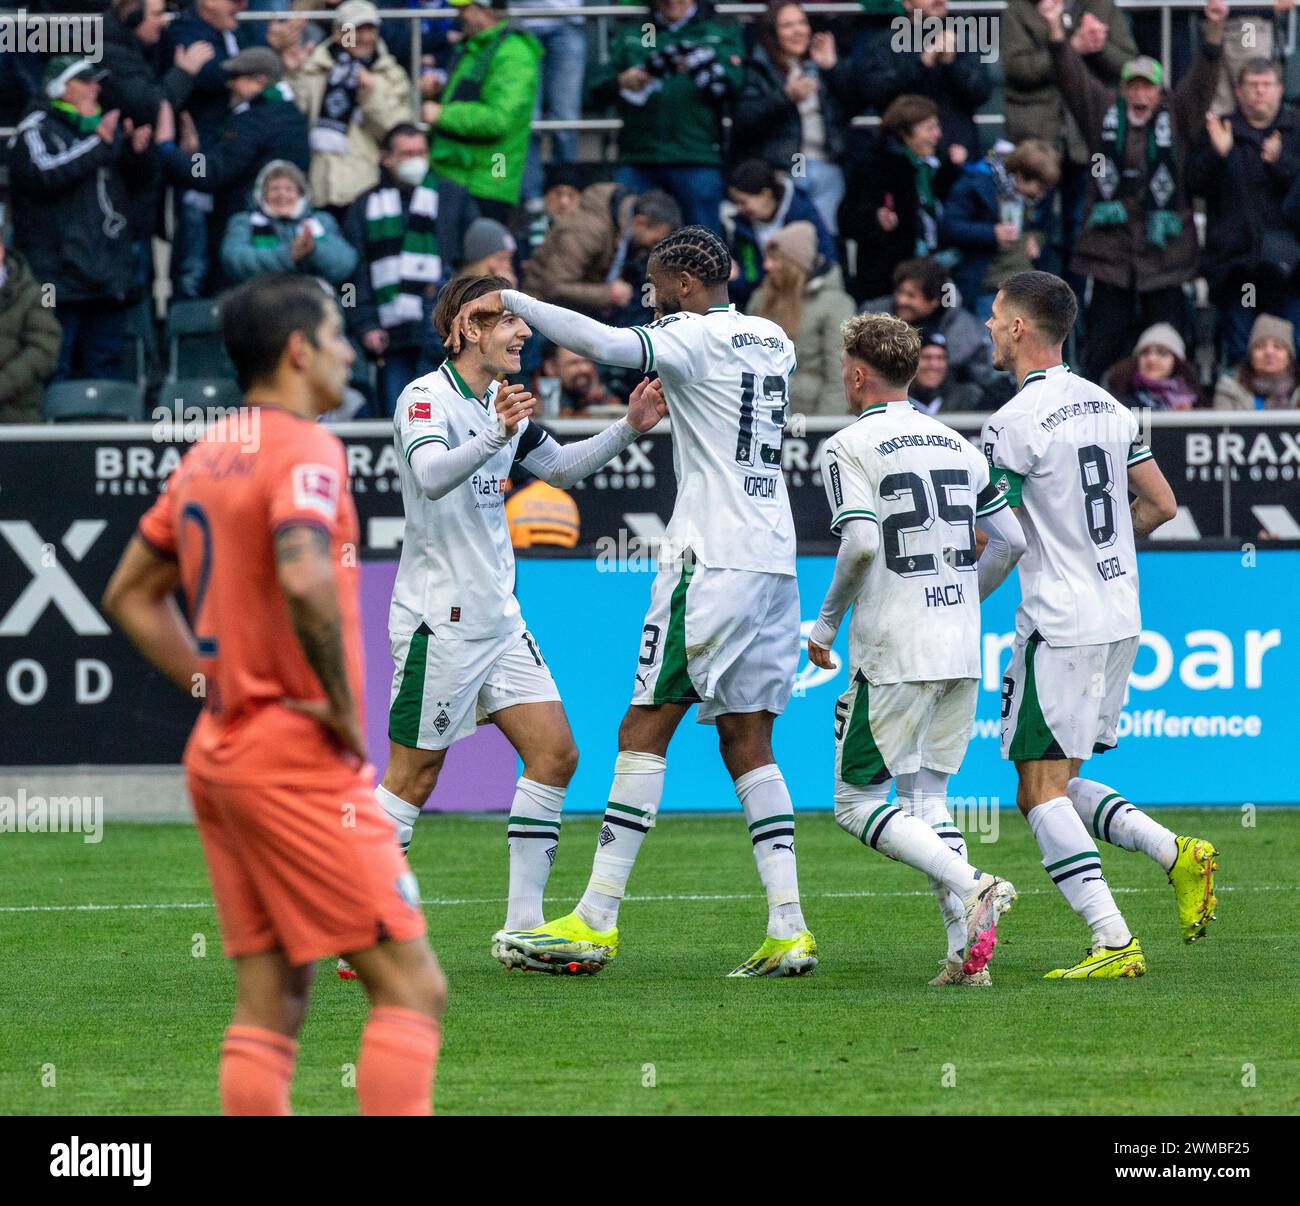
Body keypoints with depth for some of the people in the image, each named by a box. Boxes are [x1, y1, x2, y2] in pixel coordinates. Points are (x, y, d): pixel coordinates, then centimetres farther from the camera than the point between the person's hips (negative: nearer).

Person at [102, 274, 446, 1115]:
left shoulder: (208, 455, 15)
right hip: (301, 760, -9)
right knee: (412, 987, -7)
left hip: (223, 750, 9)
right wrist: (343, 703, -19)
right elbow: (304, 578, -30)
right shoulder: (305, 448, -12)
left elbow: (132, 594, 23)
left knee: (270, 1004, 9)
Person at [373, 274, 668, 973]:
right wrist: (494, 437, -47)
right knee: (413, 778, -6)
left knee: (554, 753, 2)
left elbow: (561, 469, 27)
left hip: (497, 619, 9)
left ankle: (523, 933, 5)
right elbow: (431, 477, -32)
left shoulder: (501, 405, 13)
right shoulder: (425, 398, -13)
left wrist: (628, 428, 13)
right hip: (438, 620, -9)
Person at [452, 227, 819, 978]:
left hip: (712, 561, -8)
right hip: (774, 560, 8)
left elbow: (606, 344, -25)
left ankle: (596, 922, -8)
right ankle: (788, 929, 0)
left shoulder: (695, 338, -8)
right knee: (748, 746, 9)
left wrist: (509, 299, -18)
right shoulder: (772, 340, 15)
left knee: (645, 733, -6)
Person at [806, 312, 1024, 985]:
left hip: (893, 654, -7)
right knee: (926, 800, 13)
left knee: (858, 805, 2)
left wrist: (827, 621, -6)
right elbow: (1012, 540, 12)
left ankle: (971, 886, -19)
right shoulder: (956, 445, 13)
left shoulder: (850, 447, -7)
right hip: (961, 652, 7)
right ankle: (966, 951, -1)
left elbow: (861, 544, -20)